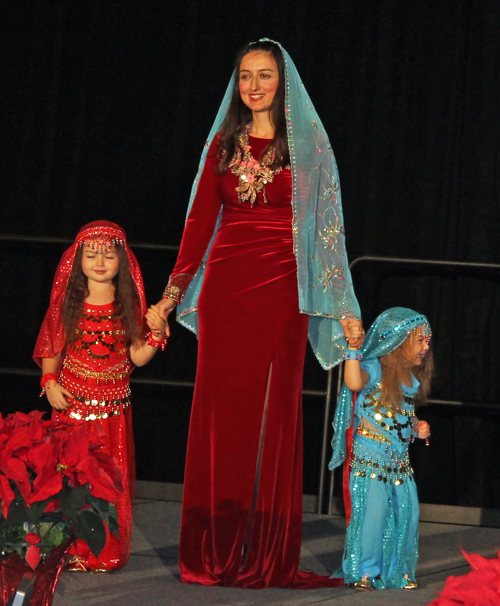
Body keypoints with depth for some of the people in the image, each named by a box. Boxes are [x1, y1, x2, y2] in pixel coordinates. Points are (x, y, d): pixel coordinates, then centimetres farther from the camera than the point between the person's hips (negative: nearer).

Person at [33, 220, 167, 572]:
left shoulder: (128, 306, 1)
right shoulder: (68, 304, 1)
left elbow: (138, 357, 0)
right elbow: (52, 350, 7)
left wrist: (156, 333, -15)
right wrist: (50, 383, -8)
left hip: (113, 409, 0)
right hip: (72, 404, 0)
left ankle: (107, 552, 10)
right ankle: (69, 548, 9)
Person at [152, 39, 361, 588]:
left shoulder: (308, 145, 4)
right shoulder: (223, 144, 11)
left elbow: (324, 224, 0)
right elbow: (200, 220, 10)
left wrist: (341, 307, -6)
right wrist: (174, 290, 3)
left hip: (280, 287, -2)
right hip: (225, 285, 2)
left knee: (274, 409, -1)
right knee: (220, 408, 1)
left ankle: (266, 554, 3)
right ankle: (216, 550, 6)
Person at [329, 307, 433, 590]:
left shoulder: (412, 377, 12)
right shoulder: (375, 368, -12)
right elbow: (354, 383, -35)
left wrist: (417, 428, 7)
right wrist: (354, 348, -38)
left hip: (400, 459, 7)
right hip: (370, 457, -7)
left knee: (407, 511, 3)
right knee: (373, 511, -11)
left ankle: (398, 570, 18)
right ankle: (364, 572, 3)